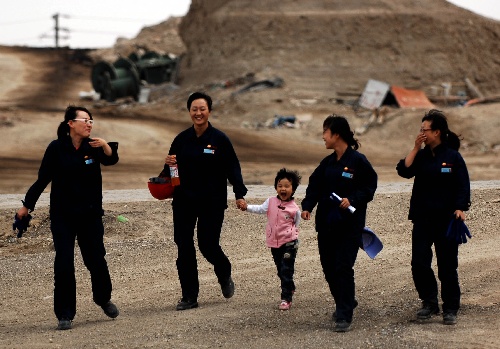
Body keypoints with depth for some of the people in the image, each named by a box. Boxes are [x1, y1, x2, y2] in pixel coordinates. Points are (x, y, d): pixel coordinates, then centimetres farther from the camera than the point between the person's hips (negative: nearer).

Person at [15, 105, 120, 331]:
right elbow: (43, 179, -1)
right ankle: (65, 315, 1)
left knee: (96, 259, 4)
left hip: (90, 215, 2)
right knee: (64, 263, -7)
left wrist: (106, 146, -39)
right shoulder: (56, 148, -7)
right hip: (62, 216, -2)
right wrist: (26, 206, 1)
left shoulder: (93, 146, -1)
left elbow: (111, 160, -19)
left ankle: (104, 298, 32)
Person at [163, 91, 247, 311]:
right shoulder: (182, 139, 6)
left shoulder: (219, 139, -3)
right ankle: (189, 296, 7)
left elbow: (233, 168, -4)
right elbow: (171, 169, 15)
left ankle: (225, 276, 28)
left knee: (208, 245, -5)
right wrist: (168, 164, -9)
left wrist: (239, 194, -14)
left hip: (212, 202, -3)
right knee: (184, 247, -1)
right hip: (184, 202, 3)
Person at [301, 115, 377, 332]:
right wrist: (307, 207, -6)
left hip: (349, 224, -7)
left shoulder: (358, 161, -9)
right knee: (328, 266, 11)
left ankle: (344, 316, -6)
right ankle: (345, 303, 32)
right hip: (326, 223, 7)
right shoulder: (327, 163, 11)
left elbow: (369, 188, -8)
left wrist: (352, 200, -23)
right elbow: (315, 186, 9)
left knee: (343, 268, -10)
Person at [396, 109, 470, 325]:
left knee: (447, 265, 1)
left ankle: (450, 309, 10)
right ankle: (429, 303, 15)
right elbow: (404, 170, -6)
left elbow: (463, 186, -5)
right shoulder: (421, 156, 9)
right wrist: (416, 148, -9)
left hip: (446, 219, -4)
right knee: (419, 263, -1)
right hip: (422, 219, 4)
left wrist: (460, 208, -17)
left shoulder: (452, 157, -3)